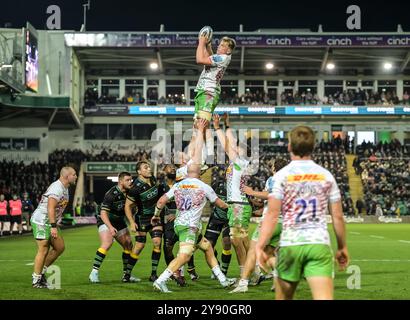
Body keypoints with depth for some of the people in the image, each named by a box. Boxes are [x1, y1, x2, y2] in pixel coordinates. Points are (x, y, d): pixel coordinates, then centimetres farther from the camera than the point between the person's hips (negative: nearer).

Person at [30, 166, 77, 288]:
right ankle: (36, 280, 4)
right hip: (41, 222, -10)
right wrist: (53, 226, -30)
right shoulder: (57, 188, -20)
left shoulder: (64, 189, 13)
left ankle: (41, 271, 18)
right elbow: (51, 208, -27)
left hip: (50, 223, 10)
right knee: (43, 250, -6)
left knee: (60, 247, 9)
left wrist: (55, 225, 18)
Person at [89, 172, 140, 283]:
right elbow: (103, 213, -26)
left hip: (119, 222, 8)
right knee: (107, 243, -28)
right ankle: (94, 273, -23)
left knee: (128, 246, 4)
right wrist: (110, 227, -38)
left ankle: (126, 275, 16)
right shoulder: (112, 194, -25)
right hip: (106, 221, -8)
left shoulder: (129, 192, -4)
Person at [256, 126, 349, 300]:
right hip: (319, 244, 1)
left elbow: (272, 215, -8)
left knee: (283, 297, 16)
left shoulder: (282, 175, -1)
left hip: (290, 244, -1)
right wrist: (342, 247, 19)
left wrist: (260, 246, -7)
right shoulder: (326, 176, 7)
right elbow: (337, 216, 8)